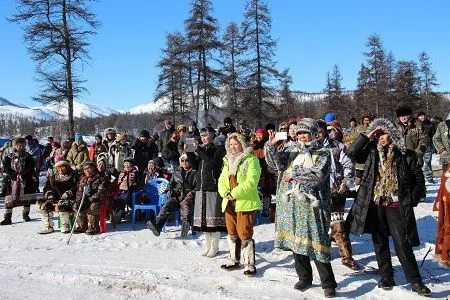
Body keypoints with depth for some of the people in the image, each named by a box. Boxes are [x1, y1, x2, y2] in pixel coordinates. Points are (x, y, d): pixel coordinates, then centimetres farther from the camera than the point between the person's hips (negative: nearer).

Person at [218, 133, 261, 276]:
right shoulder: (228, 160, 16)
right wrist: (225, 193, -7)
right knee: (232, 233, 15)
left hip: (245, 202, -7)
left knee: (245, 234, -8)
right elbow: (222, 180, 13)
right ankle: (234, 261, 28)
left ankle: (249, 265, 1)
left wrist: (235, 193, -18)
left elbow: (251, 181, -17)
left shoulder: (251, 159, -8)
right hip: (229, 202, 7)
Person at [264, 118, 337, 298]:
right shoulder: (290, 149, 13)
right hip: (291, 203, 5)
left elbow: (318, 175, -14)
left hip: (311, 204, -5)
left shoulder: (322, 153, 1)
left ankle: (328, 284, 7)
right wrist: (271, 146, -15)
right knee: (295, 241, 11)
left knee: (316, 242, -6)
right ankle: (304, 278, 28)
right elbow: (276, 163, 0)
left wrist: (294, 175, -12)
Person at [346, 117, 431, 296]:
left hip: (397, 206, -3)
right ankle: (386, 278, 23)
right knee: (380, 244, 11)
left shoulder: (405, 154, -1)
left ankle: (415, 281, 7)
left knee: (402, 245, -4)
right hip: (375, 205, 3)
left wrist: (413, 199, -5)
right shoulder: (372, 152, 5)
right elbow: (351, 154, -6)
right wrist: (366, 137, -8)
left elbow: (419, 178, 3)